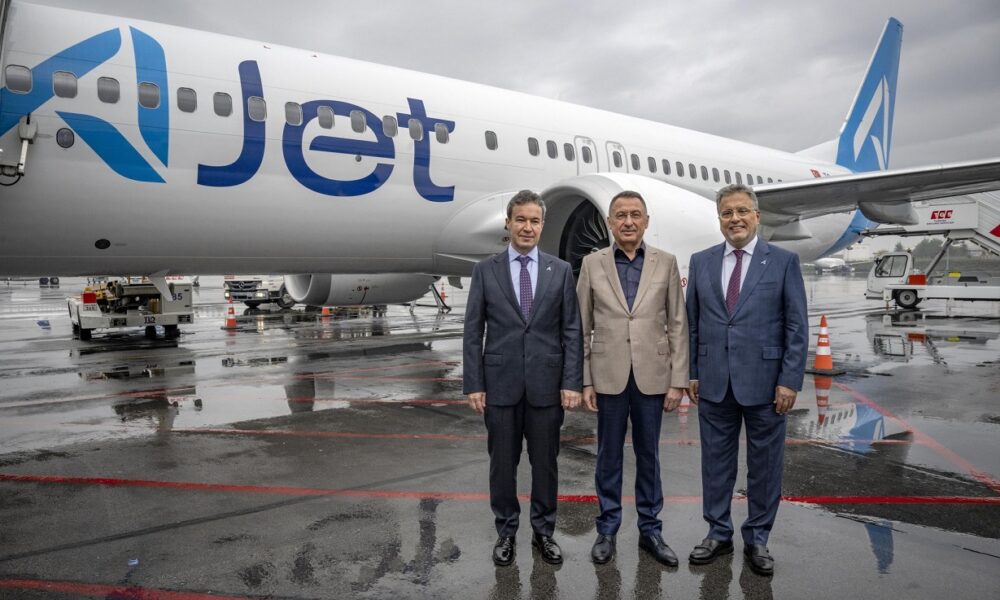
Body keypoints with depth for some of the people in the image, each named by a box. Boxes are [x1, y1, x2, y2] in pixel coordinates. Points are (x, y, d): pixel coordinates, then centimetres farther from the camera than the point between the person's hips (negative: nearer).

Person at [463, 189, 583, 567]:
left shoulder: (561, 271, 4)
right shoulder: (485, 271, 3)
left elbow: (572, 331, 2)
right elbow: (473, 333, 1)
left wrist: (572, 382, -5)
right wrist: (473, 384, -4)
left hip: (546, 384, 0)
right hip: (500, 384, 0)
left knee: (545, 462, 11)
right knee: (502, 463, 10)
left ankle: (543, 531, 28)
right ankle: (506, 531, 28)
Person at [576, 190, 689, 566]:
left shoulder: (666, 263, 1)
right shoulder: (592, 264, 0)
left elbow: (677, 325, 1)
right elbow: (582, 328, 2)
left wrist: (678, 380, -3)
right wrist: (584, 381, -2)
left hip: (652, 376, 0)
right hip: (608, 376, 0)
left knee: (648, 456, 12)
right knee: (609, 456, 11)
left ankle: (650, 530, 26)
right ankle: (607, 529, 25)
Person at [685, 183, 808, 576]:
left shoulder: (783, 261, -2)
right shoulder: (701, 262, 6)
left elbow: (797, 326, -4)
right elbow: (692, 323, 8)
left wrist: (790, 381, -9)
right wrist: (691, 372, 5)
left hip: (764, 381, -2)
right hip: (714, 381, 2)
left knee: (764, 463, 9)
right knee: (716, 460, 11)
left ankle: (757, 539, 26)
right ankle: (718, 533, 27)